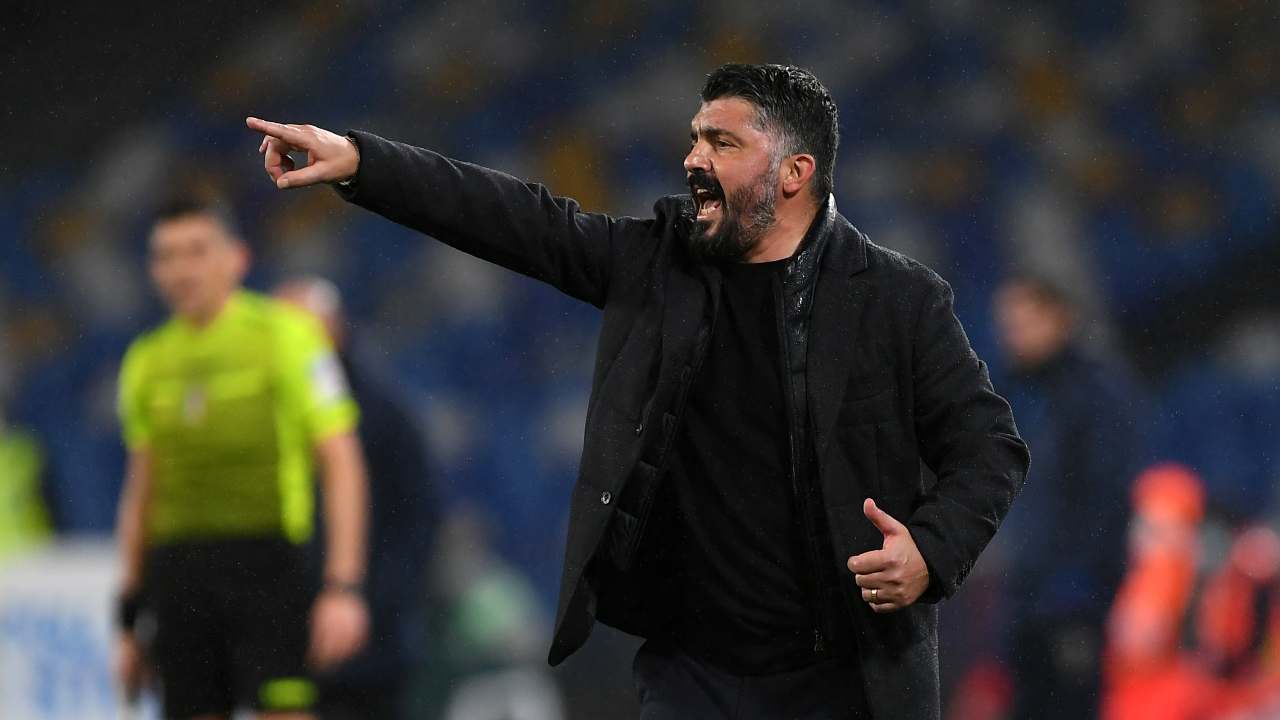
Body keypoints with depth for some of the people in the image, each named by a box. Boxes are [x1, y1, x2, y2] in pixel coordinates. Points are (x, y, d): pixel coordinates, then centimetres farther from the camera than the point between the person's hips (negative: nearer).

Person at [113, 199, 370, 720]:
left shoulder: (284, 334, -2)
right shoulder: (146, 361, 13)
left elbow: (341, 465, -5)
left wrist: (343, 586, -14)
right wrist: (128, 619, 16)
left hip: (265, 563, -4)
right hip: (177, 573, 4)